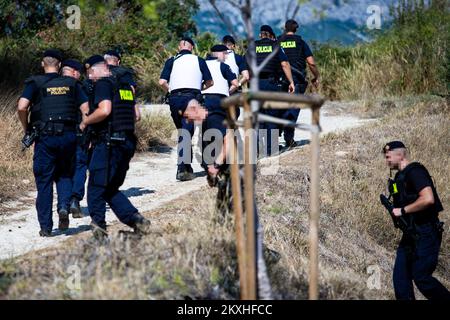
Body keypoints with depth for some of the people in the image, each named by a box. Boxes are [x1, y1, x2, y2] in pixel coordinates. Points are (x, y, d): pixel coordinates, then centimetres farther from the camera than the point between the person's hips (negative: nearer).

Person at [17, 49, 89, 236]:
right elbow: (86, 109, 2)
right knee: (65, 175, 20)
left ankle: (45, 227, 6)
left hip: (45, 137, -2)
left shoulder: (35, 83, 1)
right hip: (69, 136, 2)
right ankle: (64, 207, -6)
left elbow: (22, 107, -13)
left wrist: (26, 128, 2)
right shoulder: (72, 84, 9)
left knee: (44, 181, 6)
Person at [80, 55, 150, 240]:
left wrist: (85, 122, -9)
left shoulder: (103, 84, -7)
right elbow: (134, 116, 22)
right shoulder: (125, 86, 19)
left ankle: (99, 228, -3)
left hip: (108, 143, -9)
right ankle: (135, 219, 1)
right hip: (127, 142, 9)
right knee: (111, 190, 15)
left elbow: (104, 110, -22)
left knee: (96, 188, -1)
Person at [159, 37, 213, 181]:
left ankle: (187, 167, 19)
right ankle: (182, 169, -23)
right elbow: (210, 82, 12)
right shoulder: (199, 60, 13)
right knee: (186, 133, -9)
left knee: (183, 133, 16)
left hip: (175, 99, 2)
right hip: (192, 98, -2)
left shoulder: (171, 61, 14)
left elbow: (162, 82, 3)